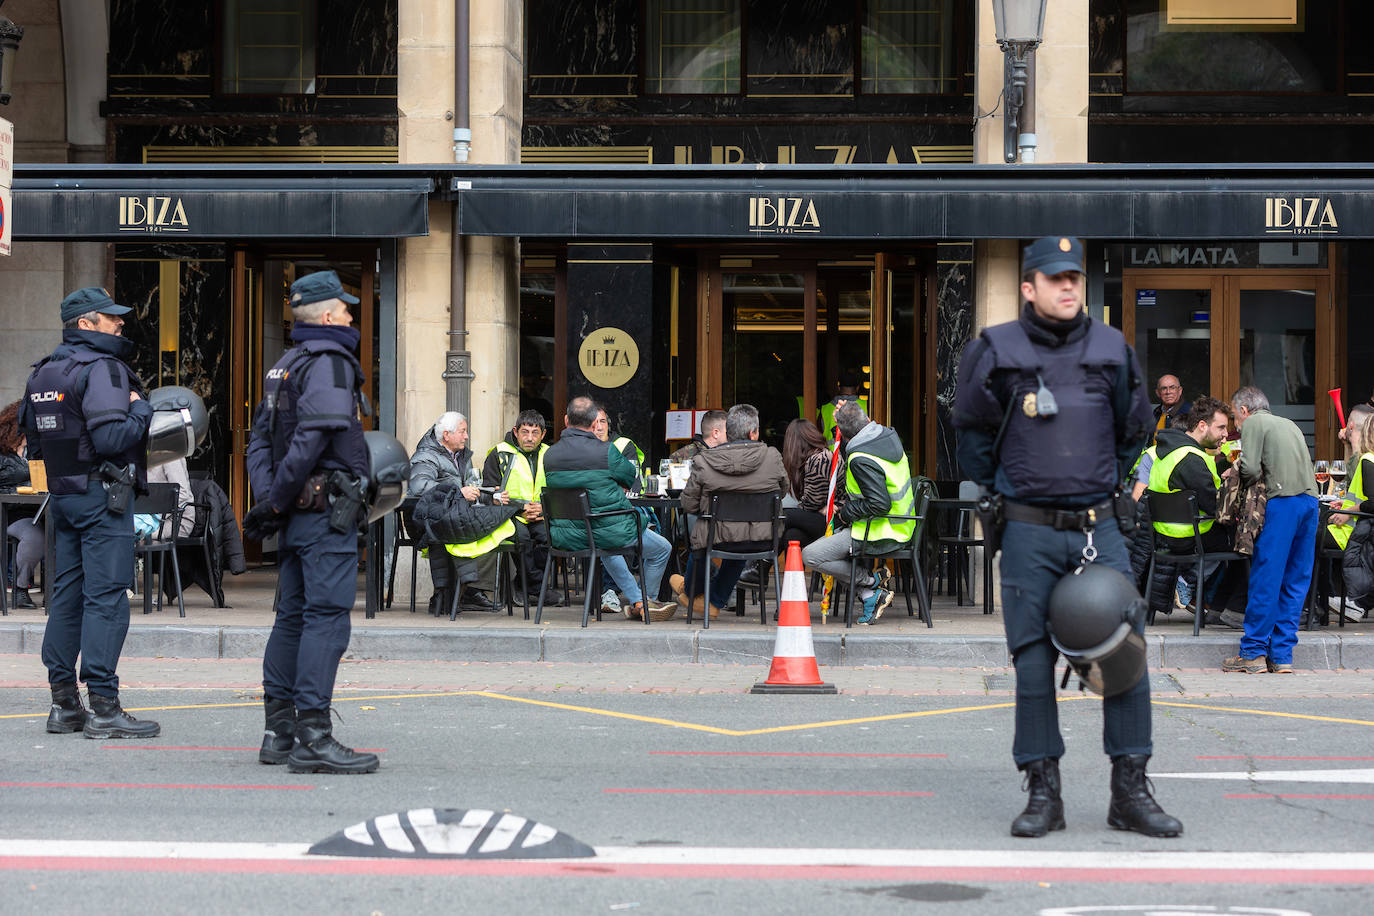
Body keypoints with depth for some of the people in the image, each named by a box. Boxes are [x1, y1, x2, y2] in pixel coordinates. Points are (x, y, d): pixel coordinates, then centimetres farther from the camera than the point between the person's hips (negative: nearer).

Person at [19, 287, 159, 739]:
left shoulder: (43, 372, 14)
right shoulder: (101, 368, -14)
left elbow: (33, 438, 18)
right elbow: (111, 437, -23)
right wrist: (140, 409, -7)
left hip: (62, 494, 9)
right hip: (103, 493, -9)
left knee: (66, 594, 11)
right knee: (106, 596, -7)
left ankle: (64, 704, 14)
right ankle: (103, 707, -9)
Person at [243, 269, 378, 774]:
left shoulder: (284, 366, 18)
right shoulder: (330, 362, -11)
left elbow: (260, 438, 17)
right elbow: (311, 438, -21)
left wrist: (266, 497, 7)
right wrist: (274, 504, -14)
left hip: (297, 513, 10)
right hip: (327, 509, -10)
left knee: (292, 616, 12)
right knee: (326, 616, -11)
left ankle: (279, 732, 16)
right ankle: (313, 736, -14)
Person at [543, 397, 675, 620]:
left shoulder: (550, 454, -1)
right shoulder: (605, 451, -17)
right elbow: (632, 478, -1)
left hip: (566, 539, 6)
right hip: (610, 531, -6)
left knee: (607, 547, 42)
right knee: (662, 549, 21)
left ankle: (636, 600, 42)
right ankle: (649, 602, 38)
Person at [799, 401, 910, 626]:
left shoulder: (861, 460, -24)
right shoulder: (889, 436, 4)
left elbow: (880, 504, -27)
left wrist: (846, 513, -13)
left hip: (881, 536, -10)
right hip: (901, 527, 10)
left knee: (810, 556, -11)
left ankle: (872, 581, -2)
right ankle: (870, 597, 11)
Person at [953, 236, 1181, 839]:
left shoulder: (1112, 349, 7)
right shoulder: (995, 353, -1)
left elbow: (1134, 430, 19)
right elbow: (971, 431, 9)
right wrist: (993, 496, 9)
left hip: (1099, 527, 2)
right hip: (1029, 533, -2)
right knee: (1033, 662, -1)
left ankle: (1130, 793, 4)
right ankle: (1043, 794, 8)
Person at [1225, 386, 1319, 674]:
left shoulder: (1253, 423, 4)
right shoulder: (1289, 424, 27)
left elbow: (1251, 469, -7)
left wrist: (1238, 471, 14)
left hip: (1283, 500, -7)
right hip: (1310, 498, 7)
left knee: (1265, 579, -4)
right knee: (1295, 580, 7)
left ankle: (1254, 652, -2)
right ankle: (1282, 655, 8)